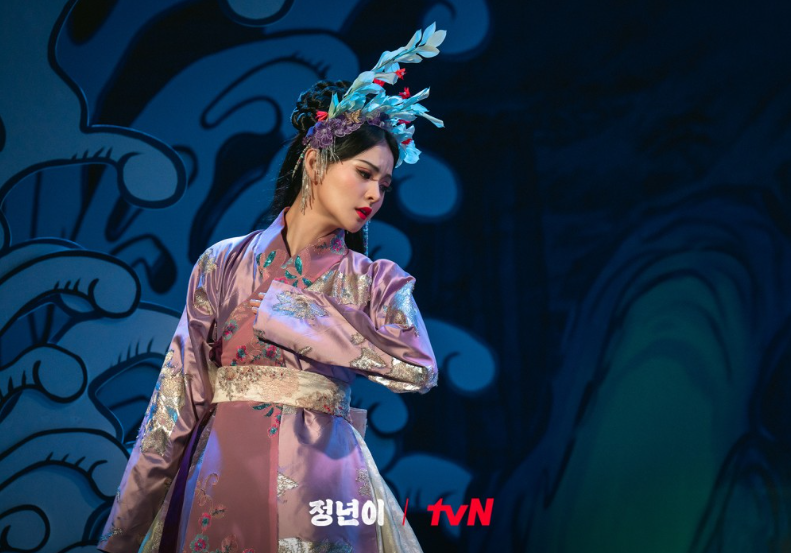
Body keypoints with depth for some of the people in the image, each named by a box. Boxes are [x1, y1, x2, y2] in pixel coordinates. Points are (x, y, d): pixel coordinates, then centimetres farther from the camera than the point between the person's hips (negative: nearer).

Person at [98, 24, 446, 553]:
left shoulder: (375, 281, 8)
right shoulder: (224, 264, 5)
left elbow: (419, 367, -12)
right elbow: (178, 402, 3)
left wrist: (292, 309, -10)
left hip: (326, 485, 1)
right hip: (224, 487, -1)